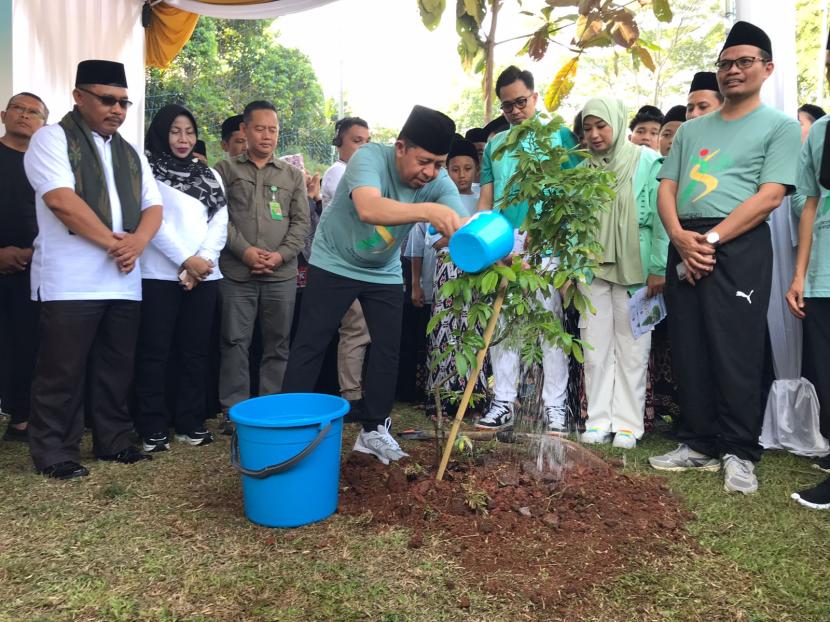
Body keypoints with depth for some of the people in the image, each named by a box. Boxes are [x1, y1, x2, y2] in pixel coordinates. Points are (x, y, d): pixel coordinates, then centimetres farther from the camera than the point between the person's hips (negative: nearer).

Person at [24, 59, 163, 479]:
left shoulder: (130, 153, 18)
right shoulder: (52, 139, -1)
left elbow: (153, 205, 12)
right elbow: (61, 200, -15)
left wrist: (137, 242, -8)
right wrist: (114, 242, -12)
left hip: (124, 282, 6)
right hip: (70, 282, -6)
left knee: (116, 369, 12)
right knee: (62, 372, 1)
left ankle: (113, 441, 24)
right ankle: (55, 454, 12)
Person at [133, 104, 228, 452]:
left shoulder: (208, 174, 17)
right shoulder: (147, 170, 3)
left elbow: (220, 222, 7)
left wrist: (204, 260, -8)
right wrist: (186, 261, -13)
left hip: (204, 276, 4)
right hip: (159, 274, -4)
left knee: (195, 351, 7)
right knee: (155, 352, -1)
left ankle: (191, 423, 15)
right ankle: (153, 428, 6)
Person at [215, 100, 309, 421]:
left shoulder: (293, 175, 13)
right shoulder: (226, 169, 8)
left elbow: (301, 222, 7)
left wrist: (281, 254, -8)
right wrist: (244, 251, -12)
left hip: (282, 274, 2)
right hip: (236, 273, -1)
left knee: (277, 344, 7)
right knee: (235, 342, 2)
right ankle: (234, 410, 12)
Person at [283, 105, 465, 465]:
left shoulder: (440, 184, -15)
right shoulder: (369, 157, -28)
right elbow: (368, 208, -48)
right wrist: (427, 211, -61)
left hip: (385, 273, 5)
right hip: (334, 264, -4)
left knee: (388, 349, 3)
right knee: (310, 345, -3)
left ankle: (374, 429, 17)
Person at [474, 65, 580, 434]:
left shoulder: (559, 136, 8)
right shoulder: (495, 144, 18)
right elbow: (486, 200, 16)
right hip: (502, 242, 4)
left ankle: (555, 406, 4)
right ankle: (503, 403, 12)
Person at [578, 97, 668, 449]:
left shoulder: (647, 162, -3)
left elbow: (661, 218, -6)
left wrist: (658, 269, -10)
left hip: (634, 269, -4)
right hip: (594, 268, 4)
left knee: (632, 348, 2)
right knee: (595, 348, 5)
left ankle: (628, 425, 10)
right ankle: (598, 422, 13)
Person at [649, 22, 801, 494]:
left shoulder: (780, 126, 5)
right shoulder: (691, 130, 20)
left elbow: (769, 197, -8)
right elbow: (666, 189, 11)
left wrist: (710, 240, -15)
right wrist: (681, 237, -8)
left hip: (739, 246, -5)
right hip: (685, 248, 5)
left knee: (736, 354, -5)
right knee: (689, 353, 6)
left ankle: (740, 453, 6)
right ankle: (699, 445, 16)